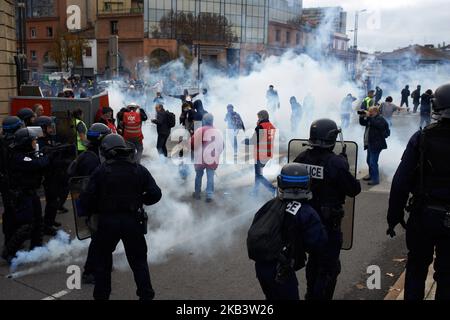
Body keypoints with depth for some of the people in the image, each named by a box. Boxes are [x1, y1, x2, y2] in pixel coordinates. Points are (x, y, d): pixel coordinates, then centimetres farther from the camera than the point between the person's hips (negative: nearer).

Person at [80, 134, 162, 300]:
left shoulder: (101, 171, -6)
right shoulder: (139, 170, 0)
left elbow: (86, 200, -9)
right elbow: (155, 194, -3)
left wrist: (96, 210, 11)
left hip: (107, 222, -1)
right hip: (133, 221, 1)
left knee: (102, 261, 18)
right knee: (139, 261, 14)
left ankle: (101, 295, 24)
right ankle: (146, 295, 17)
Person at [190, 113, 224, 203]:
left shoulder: (199, 131, -11)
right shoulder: (218, 132, -3)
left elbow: (192, 144, -10)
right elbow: (221, 146, 4)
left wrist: (196, 151, 10)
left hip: (200, 158, -1)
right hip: (212, 159, 1)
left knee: (198, 176, 15)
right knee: (210, 177, 8)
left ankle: (197, 194, 25)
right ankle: (209, 195, 8)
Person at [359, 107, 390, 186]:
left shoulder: (380, 119, -12)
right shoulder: (371, 119, 15)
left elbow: (375, 124, -31)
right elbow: (362, 123, 19)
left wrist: (368, 117, -26)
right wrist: (362, 117, 2)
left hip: (376, 145, -10)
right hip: (370, 144, 10)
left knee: (373, 162, -11)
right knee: (369, 161, 19)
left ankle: (375, 179, -4)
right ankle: (371, 175, 35)